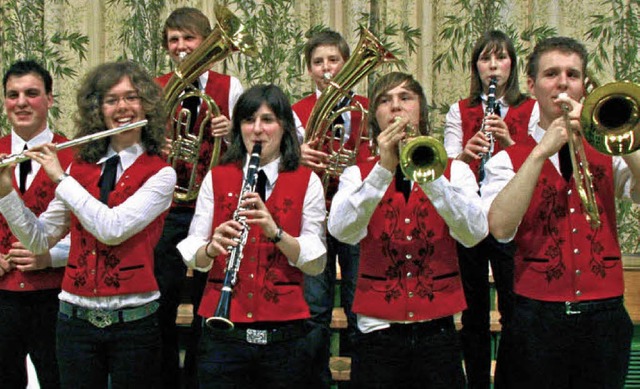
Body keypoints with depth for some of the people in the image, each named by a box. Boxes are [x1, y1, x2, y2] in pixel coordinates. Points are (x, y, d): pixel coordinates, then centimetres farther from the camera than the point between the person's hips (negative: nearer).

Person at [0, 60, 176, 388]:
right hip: (77, 319, 3)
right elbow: (39, 241, 8)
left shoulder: (160, 174, -5)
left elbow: (113, 229, -20)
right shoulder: (80, 167, 8)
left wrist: (60, 178, -13)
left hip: (133, 321, -3)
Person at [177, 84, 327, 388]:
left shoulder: (307, 182, 2)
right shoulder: (216, 178, 6)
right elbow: (191, 257, 3)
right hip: (223, 328, 1)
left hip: (284, 331, 0)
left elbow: (317, 263, -5)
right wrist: (212, 248, -19)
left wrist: (275, 231, -20)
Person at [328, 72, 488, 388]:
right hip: (378, 331, 0)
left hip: (437, 330, 1)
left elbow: (475, 233, -12)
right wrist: (384, 169, -23)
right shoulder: (358, 174, 6)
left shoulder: (454, 170, 7)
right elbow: (341, 230, -14)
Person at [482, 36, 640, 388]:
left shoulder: (607, 153, 10)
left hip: (604, 317, 2)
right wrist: (542, 151, -16)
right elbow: (500, 228, -17)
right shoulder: (507, 160, 3)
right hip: (537, 319, -2)